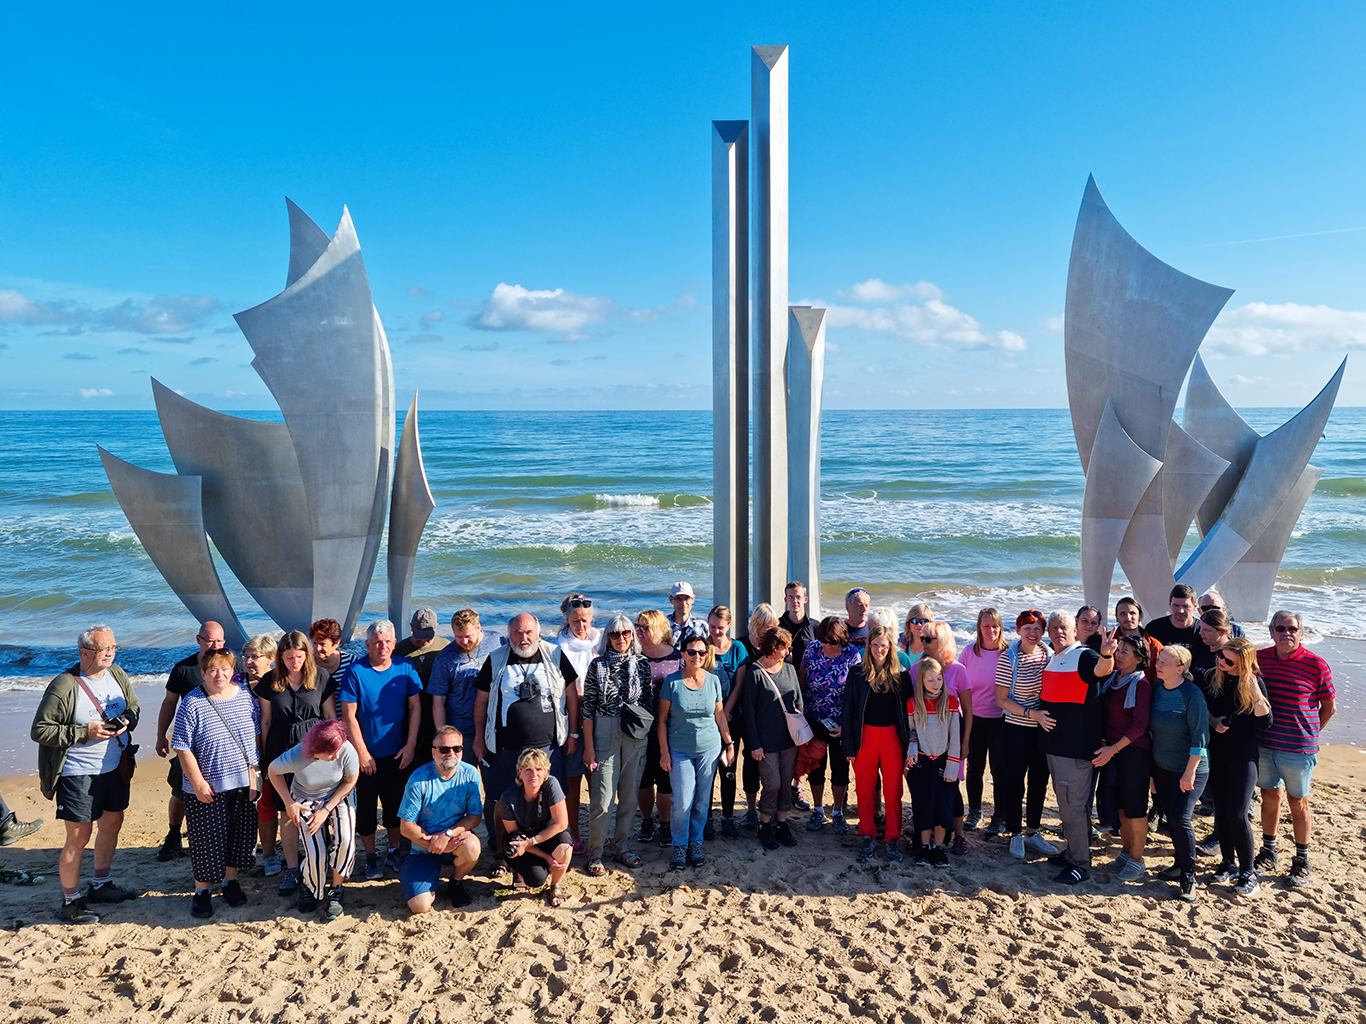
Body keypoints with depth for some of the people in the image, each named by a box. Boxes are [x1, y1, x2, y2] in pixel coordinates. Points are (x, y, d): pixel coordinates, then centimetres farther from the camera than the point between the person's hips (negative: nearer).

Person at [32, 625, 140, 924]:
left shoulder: (117, 675, 0)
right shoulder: (63, 687, -18)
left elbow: (133, 705, 15)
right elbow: (39, 731, -15)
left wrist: (127, 720, -7)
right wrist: (84, 732, -23)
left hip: (115, 767, 7)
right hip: (78, 773, -7)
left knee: (112, 823, 18)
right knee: (79, 837, -1)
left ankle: (101, 885, 37)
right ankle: (70, 902, 16)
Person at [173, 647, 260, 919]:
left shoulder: (246, 696, 2)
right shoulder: (192, 704, -11)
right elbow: (183, 748, -10)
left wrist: (253, 773, 4)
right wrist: (198, 783, -13)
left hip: (243, 784, 4)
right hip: (207, 789, -4)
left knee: (240, 836, 13)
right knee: (207, 841, 4)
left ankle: (231, 882, 33)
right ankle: (202, 891, 23)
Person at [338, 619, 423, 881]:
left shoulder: (405, 668, -3)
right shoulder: (355, 671, -12)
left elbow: (415, 707, 1)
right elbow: (349, 716, -11)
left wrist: (410, 745, -5)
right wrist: (362, 753, -12)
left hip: (397, 753, 2)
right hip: (366, 754, -2)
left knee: (396, 804, 12)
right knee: (366, 807, 7)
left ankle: (395, 851, 29)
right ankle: (371, 857, 23)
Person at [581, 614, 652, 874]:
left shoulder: (642, 664, 4)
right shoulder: (597, 665, -2)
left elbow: (648, 701, 11)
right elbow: (588, 706, -2)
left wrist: (648, 735, 4)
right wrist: (589, 746, -6)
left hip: (636, 736, 3)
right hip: (605, 734, -3)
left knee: (629, 795, 10)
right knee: (602, 798, -4)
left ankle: (622, 847, 25)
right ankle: (595, 853, 11)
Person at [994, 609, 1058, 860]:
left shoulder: (1048, 654, 1)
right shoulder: (1009, 658, -13)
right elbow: (1001, 700, -12)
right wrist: (1030, 713, -22)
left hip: (1044, 728, 5)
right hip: (1017, 729, -5)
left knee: (1039, 782, 14)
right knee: (1015, 782, 5)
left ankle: (1032, 832, 29)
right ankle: (1015, 835, 21)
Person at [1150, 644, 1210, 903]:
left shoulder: (1192, 695, -18)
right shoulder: (1157, 689, 1)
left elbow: (1200, 736, -18)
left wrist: (1190, 772, -18)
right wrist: (1150, 764, 13)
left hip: (1189, 769, -6)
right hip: (1161, 766, 6)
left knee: (1181, 818, -10)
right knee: (1170, 816, 12)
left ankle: (1188, 877, 4)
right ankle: (1180, 864, 29)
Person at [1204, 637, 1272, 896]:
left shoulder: (1254, 683, -11)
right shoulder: (1212, 677, 0)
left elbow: (1265, 722, -17)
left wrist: (1256, 694, -29)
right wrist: (1213, 721, -3)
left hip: (1245, 757, -4)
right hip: (1217, 754, 4)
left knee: (1237, 814, -7)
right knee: (1221, 810, 10)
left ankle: (1248, 872, 8)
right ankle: (1228, 862, 27)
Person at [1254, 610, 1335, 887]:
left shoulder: (1316, 664, -11)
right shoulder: (1260, 658, 0)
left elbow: (1329, 706, -1)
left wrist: (1308, 734, 5)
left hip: (1298, 749, -3)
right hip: (1263, 744, 3)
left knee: (1298, 802, 8)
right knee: (1270, 796, 15)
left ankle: (1302, 860, 24)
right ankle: (1268, 852, 29)